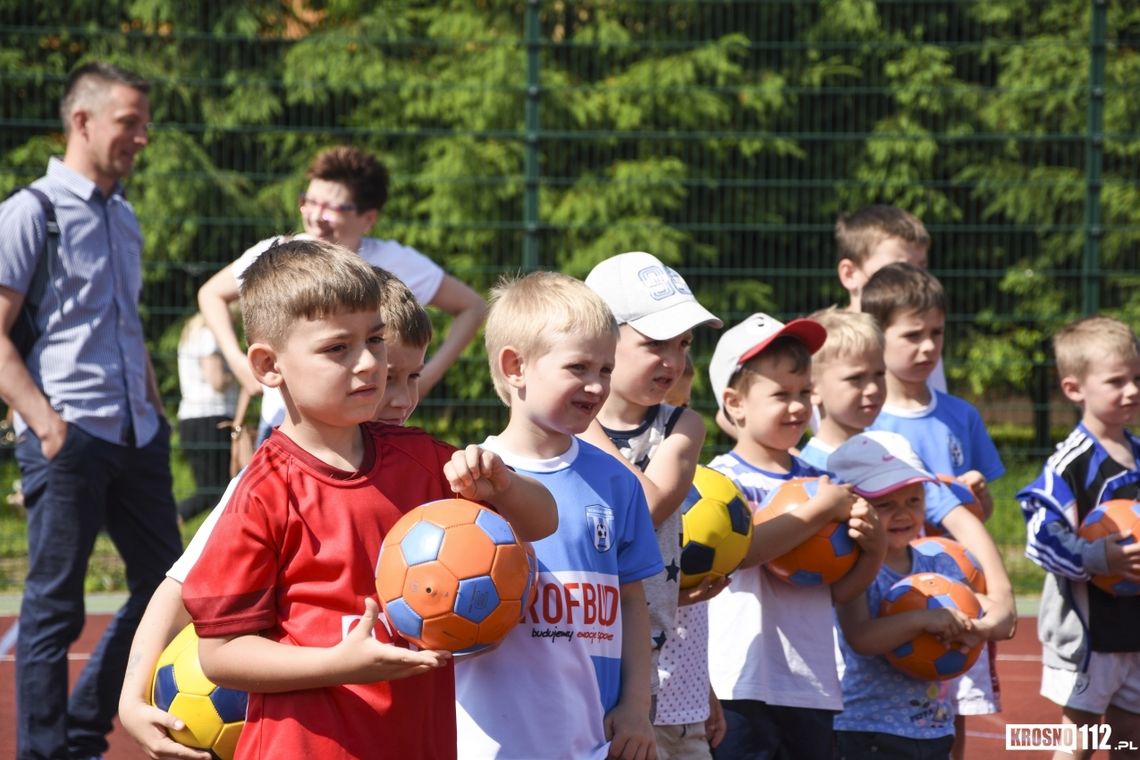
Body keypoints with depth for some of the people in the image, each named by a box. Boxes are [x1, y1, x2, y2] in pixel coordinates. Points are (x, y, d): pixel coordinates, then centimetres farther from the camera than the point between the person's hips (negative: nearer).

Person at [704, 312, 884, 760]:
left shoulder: (818, 482, 12)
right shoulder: (722, 479, -5)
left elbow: (839, 590, 14)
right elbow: (740, 548, -25)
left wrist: (871, 547, -6)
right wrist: (821, 510, -19)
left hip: (813, 688, 6)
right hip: (744, 686, -6)